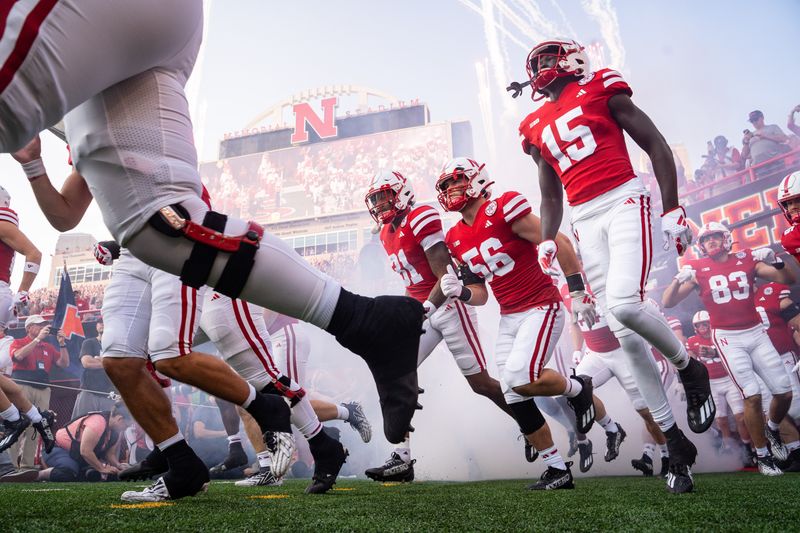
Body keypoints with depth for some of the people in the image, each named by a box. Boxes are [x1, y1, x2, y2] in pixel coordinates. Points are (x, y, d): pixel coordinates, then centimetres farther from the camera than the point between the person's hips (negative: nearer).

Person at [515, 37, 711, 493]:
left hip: (623, 202, -4)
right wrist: (548, 239, 3)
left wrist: (673, 209, -5)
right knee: (624, 334, -2)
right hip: (585, 221, 5)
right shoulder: (538, 126, 19)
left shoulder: (601, 89, 5)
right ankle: (676, 444, 8)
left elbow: (656, 144, 3)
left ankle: (691, 368, 5)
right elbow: (552, 197, 21)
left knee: (624, 304, -27)